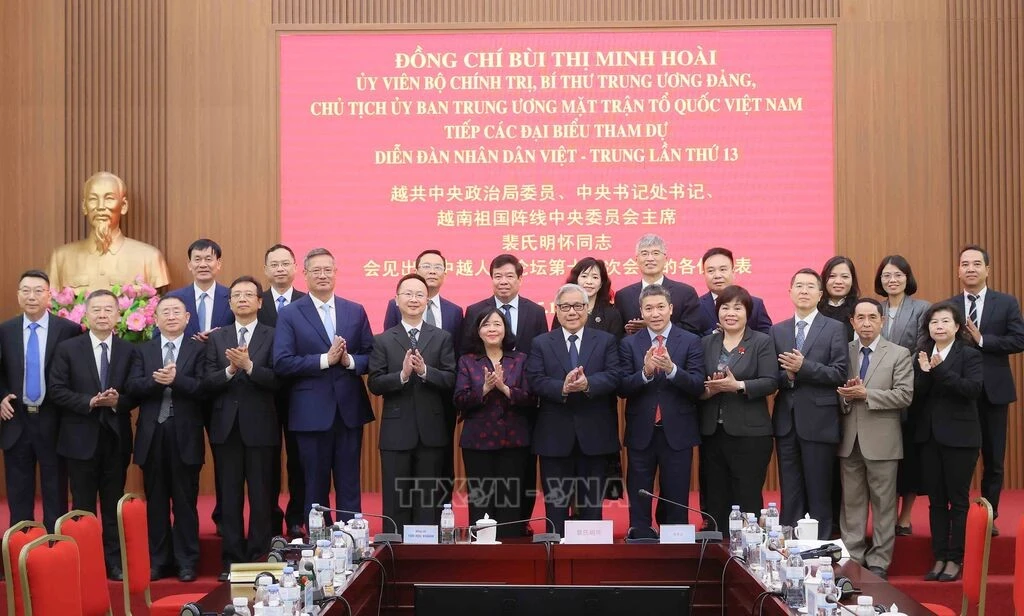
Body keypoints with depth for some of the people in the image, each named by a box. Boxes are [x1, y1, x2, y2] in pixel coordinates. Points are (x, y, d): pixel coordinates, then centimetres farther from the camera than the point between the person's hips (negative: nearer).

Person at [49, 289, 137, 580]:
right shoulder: (67, 348, 0)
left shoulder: (129, 351, 4)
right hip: (81, 438, -1)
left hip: (116, 438, 1)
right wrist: (89, 402, -17)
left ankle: (115, 562, 17)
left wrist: (118, 401, -17)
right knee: (83, 505, 7)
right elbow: (56, 390, -5)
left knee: (114, 504, 9)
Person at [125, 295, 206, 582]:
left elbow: (203, 388, -9)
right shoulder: (143, 351, 11)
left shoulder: (198, 349, 2)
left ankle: (186, 562, 12)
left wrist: (176, 379, -22)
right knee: (156, 502, 9)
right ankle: (158, 560, 19)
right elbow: (132, 387, -2)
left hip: (185, 435, -3)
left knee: (185, 501, 4)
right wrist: (156, 380, -19)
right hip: (152, 434, 3)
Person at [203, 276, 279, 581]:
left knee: (261, 497, 2)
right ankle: (231, 559, 14)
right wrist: (230, 370, -17)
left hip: (260, 427, -2)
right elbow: (207, 382, 1)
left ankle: (259, 558, 11)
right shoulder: (216, 338, 10)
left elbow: (278, 379, -10)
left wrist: (249, 366, -21)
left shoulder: (273, 336, 1)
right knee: (230, 498, 7)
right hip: (226, 427, 3)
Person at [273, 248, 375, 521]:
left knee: (349, 486, 8)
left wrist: (350, 360, -13)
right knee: (316, 487, 8)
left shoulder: (356, 311, 8)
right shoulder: (290, 314, -1)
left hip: (350, 409, 2)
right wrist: (326, 359, -17)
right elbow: (282, 363, -10)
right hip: (312, 413, -2)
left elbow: (371, 357, 7)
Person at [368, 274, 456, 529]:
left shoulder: (442, 338, 6)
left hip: (432, 432, 1)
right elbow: (374, 384, -4)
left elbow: (451, 380, -3)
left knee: (430, 503, 8)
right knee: (396, 502, 5)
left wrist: (425, 371, -19)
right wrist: (402, 374, -19)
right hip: (396, 432, 0)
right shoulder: (383, 341, 4)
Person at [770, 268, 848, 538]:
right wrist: (788, 375, -14)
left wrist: (803, 368, -18)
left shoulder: (835, 329, 1)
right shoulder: (777, 331, 12)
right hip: (786, 420, 4)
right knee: (790, 492, 10)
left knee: (819, 493, 2)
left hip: (818, 421, -3)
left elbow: (840, 374, -8)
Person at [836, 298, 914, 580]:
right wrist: (846, 396, -14)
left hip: (882, 440, -3)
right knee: (851, 502, 9)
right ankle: (851, 559, 16)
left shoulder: (899, 354, 0)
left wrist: (866, 394, -17)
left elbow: (904, 395, -10)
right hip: (849, 439, 3)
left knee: (883, 503, 4)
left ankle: (879, 562, 12)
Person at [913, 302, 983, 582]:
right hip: (929, 435, 4)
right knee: (936, 500, 9)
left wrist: (940, 370, -24)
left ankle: (955, 559, 11)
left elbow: (974, 389, -19)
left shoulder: (970, 355, -4)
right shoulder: (923, 356, 8)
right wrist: (925, 372, -19)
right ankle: (939, 558, 16)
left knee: (958, 499, 3)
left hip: (959, 436, -4)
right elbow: (915, 394, -1)